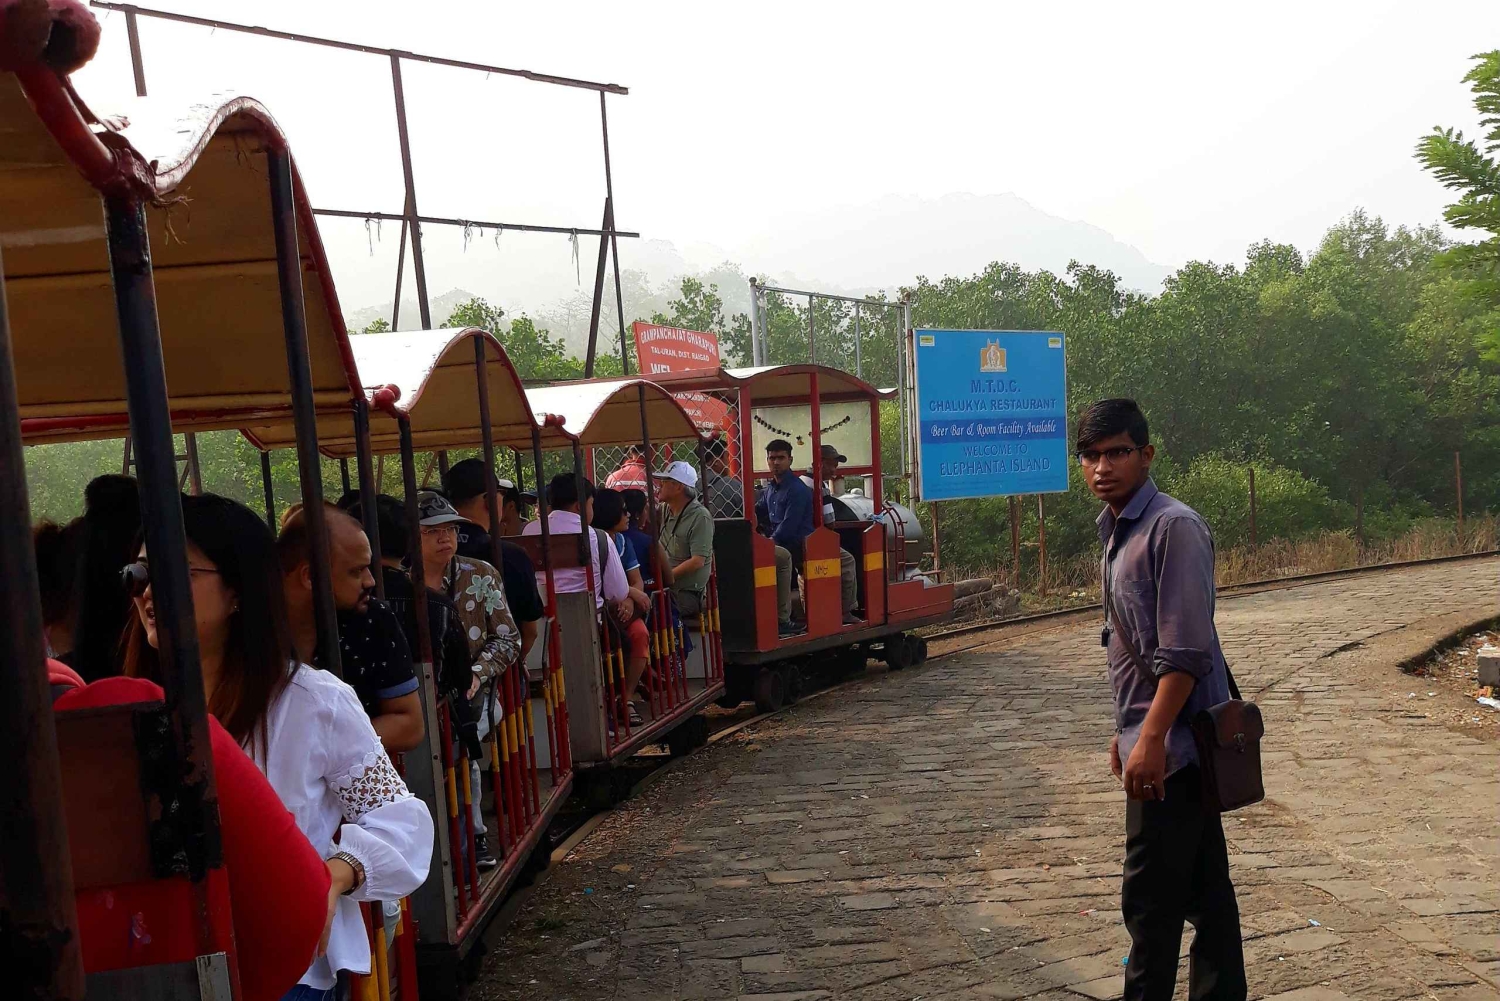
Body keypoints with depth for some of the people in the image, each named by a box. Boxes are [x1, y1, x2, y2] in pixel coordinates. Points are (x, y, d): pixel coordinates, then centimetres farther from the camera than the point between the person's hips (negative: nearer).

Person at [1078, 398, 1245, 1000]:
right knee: (1203, 888, 15)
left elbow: (1184, 651, -21)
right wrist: (1127, 729, 19)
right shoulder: (1114, 531, 12)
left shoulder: (1172, 528, -16)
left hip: (1171, 744, -9)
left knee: (1150, 898, -1)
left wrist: (1151, 739, -23)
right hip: (1163, 740, 9)